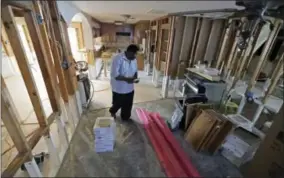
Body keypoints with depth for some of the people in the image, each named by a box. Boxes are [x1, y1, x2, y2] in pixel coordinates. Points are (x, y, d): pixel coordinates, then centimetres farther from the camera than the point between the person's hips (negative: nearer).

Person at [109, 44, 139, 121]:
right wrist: (126, 79, -31)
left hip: (129, 88, 6)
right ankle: (112, 111, 51)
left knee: (128, 105, 18)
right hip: (119, 88, -5)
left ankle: (125, 118, 42)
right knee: (118, 104, 17)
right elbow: (114, 75, -25)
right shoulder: (117, 59, -22)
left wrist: (135, 77, -10)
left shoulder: (134, 59, 0)